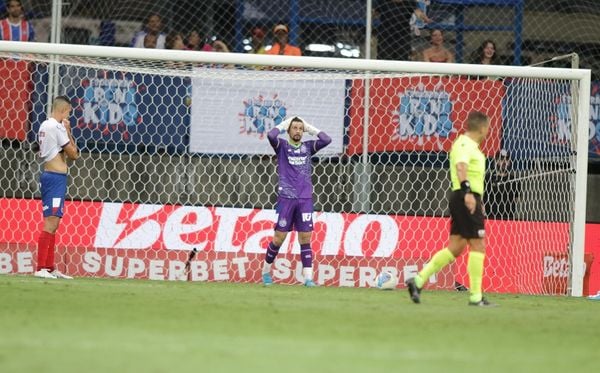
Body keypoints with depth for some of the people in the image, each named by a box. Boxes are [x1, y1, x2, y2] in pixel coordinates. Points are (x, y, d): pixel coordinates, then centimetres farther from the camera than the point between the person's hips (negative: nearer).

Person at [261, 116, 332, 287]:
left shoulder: (308, 147, 12)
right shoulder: (282, 145, 4)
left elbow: (327, 140, -1)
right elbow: (271, 135, -16)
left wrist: (309, 128, 6)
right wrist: (283, 125, 0)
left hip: (305, 199, 2)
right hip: (286, 198, -2)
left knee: (305, 238, -2)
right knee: (279, 237, -1)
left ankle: (308, 277, -4)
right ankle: (266, 271, 16)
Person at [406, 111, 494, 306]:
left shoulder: (463, 143, 21)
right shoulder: (466, 144, -11)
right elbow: (461, 166, -30)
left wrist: (477, 200, 43)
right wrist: (467, 192, -44)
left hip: (461, 199, 10)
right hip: (467, 198, -10)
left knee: (455, 246, 7)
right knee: (478, 245, -5)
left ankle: (419, 280, 2)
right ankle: (475, 296, -4)